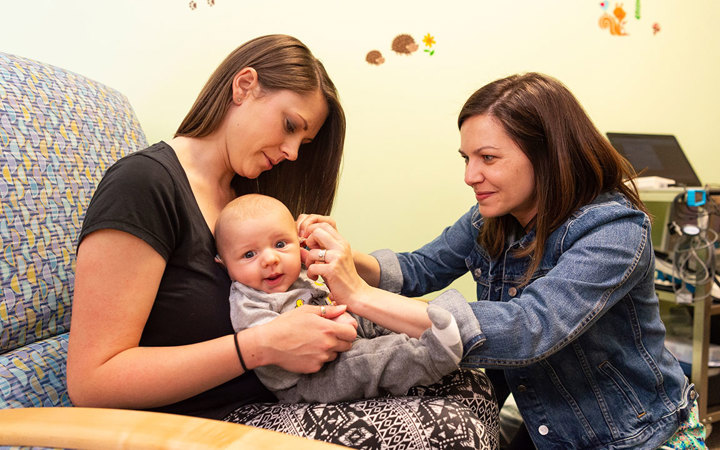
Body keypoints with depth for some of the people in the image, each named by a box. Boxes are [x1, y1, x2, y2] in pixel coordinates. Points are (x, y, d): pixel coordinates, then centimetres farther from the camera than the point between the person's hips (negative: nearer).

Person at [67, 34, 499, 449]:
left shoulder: (249, 192, 14)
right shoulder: (143, 183, -14)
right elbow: (91, 382, -20)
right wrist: (262, 345, -24)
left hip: (279, 398, 8)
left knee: (471, 387, -5)